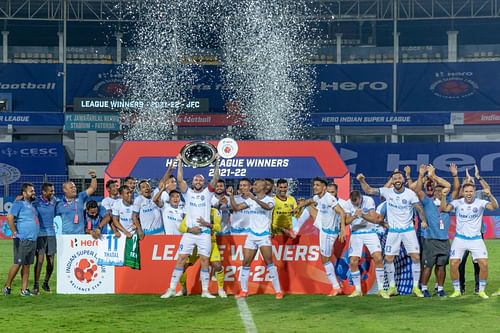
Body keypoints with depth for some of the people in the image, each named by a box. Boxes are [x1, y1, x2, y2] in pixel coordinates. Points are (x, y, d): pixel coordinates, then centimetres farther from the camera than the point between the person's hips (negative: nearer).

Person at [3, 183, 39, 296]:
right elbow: (9, 217, -17)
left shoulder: (32, 205, 19)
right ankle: (7, 286, 5)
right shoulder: (19, 204, -6)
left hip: (32, 240, 8)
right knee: (17, 263, -6)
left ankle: (24, 289, 9)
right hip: (22, 240, -8)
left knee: (27, 265, 7)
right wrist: (14, 232, -17)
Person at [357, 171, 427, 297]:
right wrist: (362, 181, -17)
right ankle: (392, 287, 12)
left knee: (416, 257, -7)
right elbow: (369, 190, -2)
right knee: (388, 258, 0)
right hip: (393, 231, 2)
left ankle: (416, 287, 2)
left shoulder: (410, 194, -10)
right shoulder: (387, 192, -5)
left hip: (408, 230, -2)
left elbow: (419, 208, -6)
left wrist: (423, 221, -18)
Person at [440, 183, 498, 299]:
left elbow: (495, 207, -25)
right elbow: (444, 208, -20)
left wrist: (490, 195, -44)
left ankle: (482, 290, 7)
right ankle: (457, 290, 12)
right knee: (453, 264, -6)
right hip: (460, 239, 1)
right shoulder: (458, 203, -7)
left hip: (476, 239, -1)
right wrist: (443, 196, -37)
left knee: (484, 264, -9)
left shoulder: (480, 203, -10)